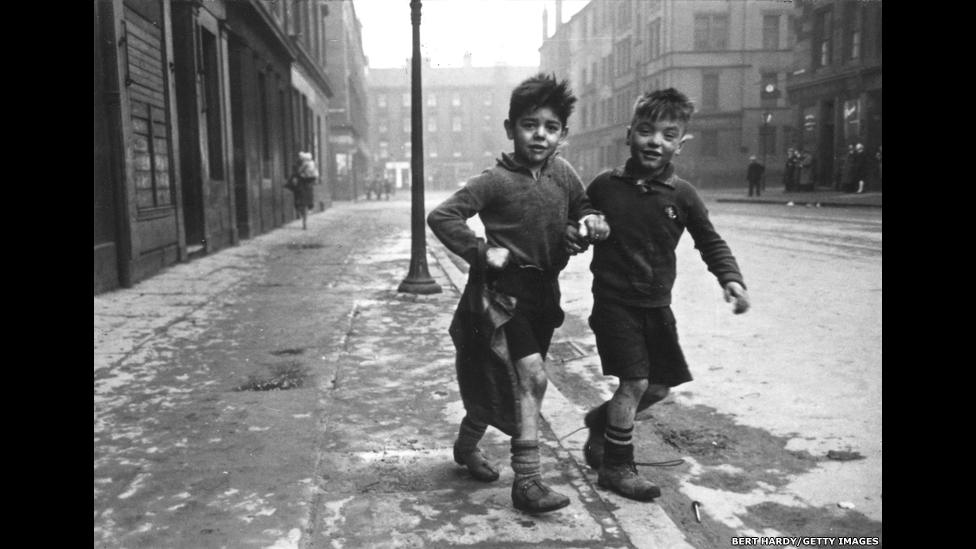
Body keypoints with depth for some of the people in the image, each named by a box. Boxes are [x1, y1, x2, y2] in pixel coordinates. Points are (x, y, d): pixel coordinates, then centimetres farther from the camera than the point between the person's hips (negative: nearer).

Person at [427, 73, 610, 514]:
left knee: (506, 383, 18)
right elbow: (441, 216, -19)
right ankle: (527, 482, -7)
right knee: (532, 377, -18)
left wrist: (591, 221, -2)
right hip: (502, 292, -7)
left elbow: (581, 209, 20)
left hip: (543, 293, 7)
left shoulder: (563, 174, 2)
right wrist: (481, 252, -21)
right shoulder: (497, 180, -16)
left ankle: (466, 444, 42)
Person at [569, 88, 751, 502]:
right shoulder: (605, 186, -8)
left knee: (660, 385, 12)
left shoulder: (682, 195, -5)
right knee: (634, 382, -8)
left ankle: (602, 422, 38)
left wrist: (731, 278, -9)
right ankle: (616, 467, 11)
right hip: (614, 301, -4)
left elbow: (710, 242, 5)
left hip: (657, 304, 4)